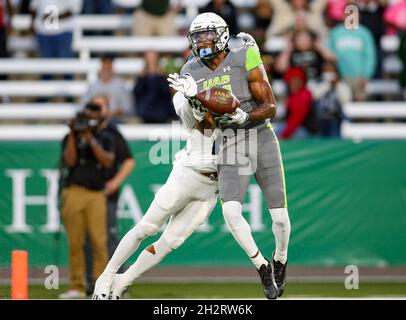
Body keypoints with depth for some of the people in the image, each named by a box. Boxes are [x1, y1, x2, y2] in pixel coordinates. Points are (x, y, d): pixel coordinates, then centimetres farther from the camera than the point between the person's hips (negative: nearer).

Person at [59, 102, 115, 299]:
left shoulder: (105, 139, 13)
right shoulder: (70, 139, 12)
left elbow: (108, 161, -3)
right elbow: (69, 161, -3)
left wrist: (91, 140, -8)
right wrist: (73, 135, -7)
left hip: (97, 195, -1)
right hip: (74, 193, 1)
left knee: (99, 241, -11)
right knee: (75, 243, -2)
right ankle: (77, 287, 3)